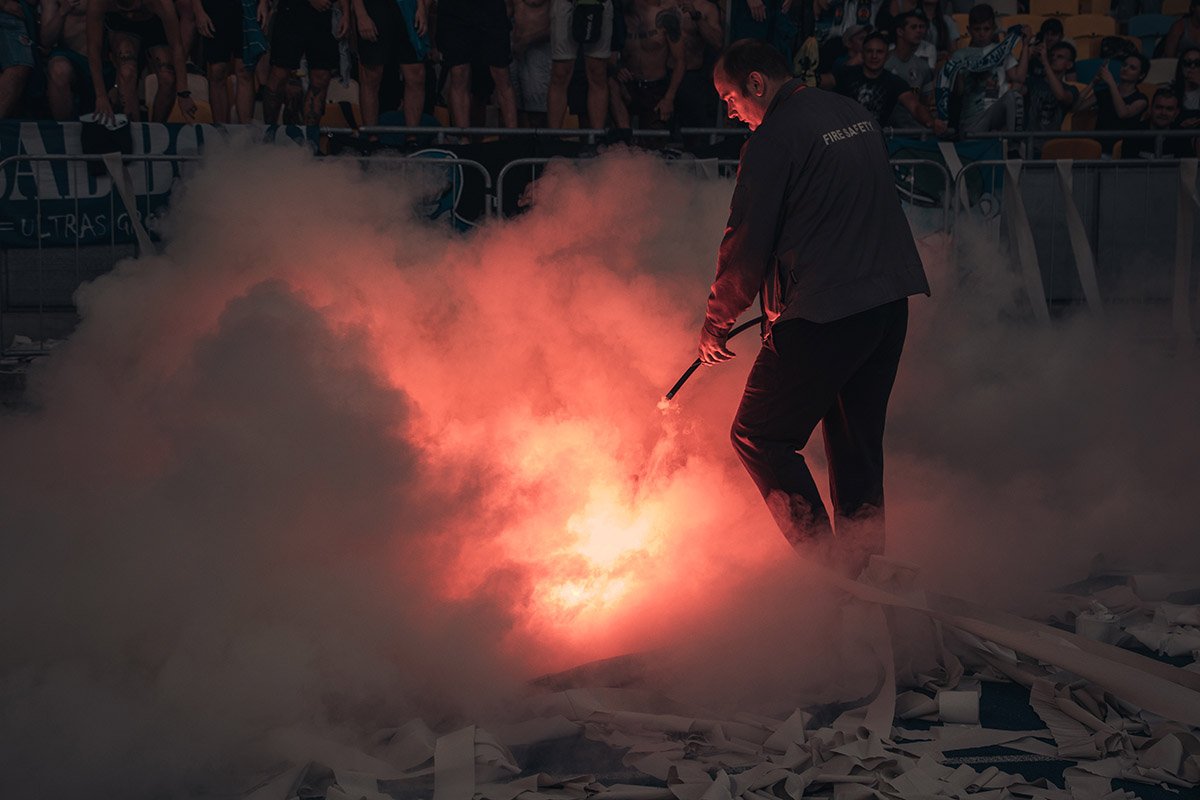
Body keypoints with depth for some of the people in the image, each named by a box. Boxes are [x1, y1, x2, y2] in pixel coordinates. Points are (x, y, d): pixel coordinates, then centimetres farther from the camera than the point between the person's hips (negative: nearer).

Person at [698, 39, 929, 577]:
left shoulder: (774, 138, -12)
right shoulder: (855, 114, 14)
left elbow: (747, 241, -10)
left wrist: (716, 322, 3)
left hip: (825, 312, -8)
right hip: (890, 300, 9)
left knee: (759, 437, 2)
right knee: (857, 439, 17)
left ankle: (823, 561, -4)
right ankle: (862, 565, 21)